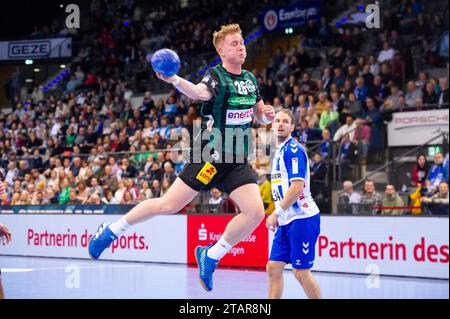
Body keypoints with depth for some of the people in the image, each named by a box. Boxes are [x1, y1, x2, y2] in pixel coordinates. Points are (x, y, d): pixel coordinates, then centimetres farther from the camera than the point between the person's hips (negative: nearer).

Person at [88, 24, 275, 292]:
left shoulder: (250, 79, 9)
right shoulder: (216, 76, -12)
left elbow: (260, 115, 23)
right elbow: (200, 92, -36)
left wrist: (267, 115, -2)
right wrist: (175, 80, -56)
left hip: (238, 162, 6)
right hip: (211, 157, -6)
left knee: (255, 212, -11)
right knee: (169, 205, -4)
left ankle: (211, 256, 7)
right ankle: (111, 231, 15)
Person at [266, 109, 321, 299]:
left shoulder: (293, 149, -12)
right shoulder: (279, 151, 16)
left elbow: (297, 186, -21)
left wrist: (276, 213, -17)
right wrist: (279, 215, 17)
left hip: (302, 218, -9)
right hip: (287, 221, 9)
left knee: (301, 272, -6)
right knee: (273, 267, 6)